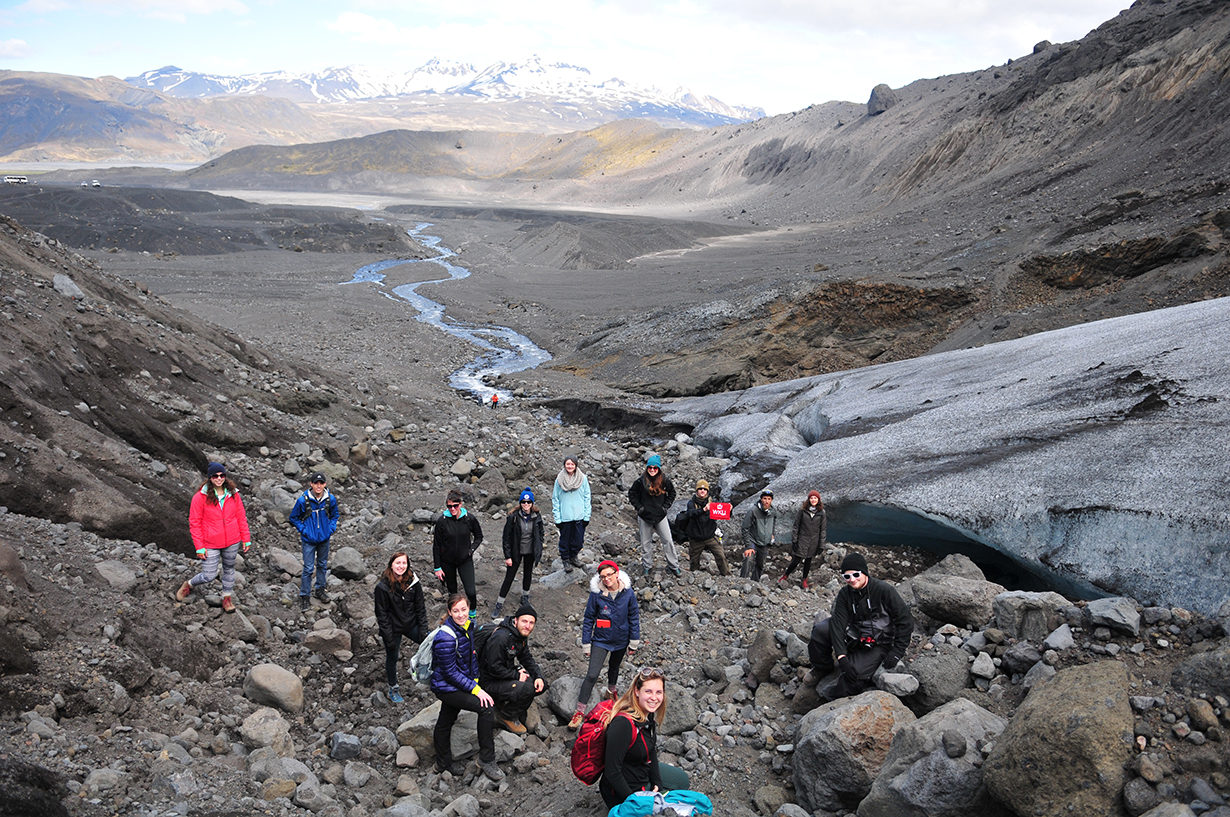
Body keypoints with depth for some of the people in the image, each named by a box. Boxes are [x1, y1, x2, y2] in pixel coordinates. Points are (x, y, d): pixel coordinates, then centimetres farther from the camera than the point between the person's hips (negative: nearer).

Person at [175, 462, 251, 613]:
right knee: (209, 576, -1)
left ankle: (227, 598, 36)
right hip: (211, 544, -3)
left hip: (232, 542, 3)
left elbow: (241, 517, 5)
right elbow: (194, 523, -7)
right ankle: (188, 585, 29)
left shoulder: (233, 494, -2)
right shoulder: (200, 497, -11)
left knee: (229, 569, 17)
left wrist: (246, 539, 4)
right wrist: (199, 547, -9)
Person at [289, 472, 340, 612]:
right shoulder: (303, 500, -16)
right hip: (309, 540, -3)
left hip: (324, 538, 3)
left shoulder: (331, 499, -8)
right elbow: (294, 517, -1)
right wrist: (303, 530, -8)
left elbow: (334, 515, 11)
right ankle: (304, 596, 11)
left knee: (322, 565, 18)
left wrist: (331, 528, -1)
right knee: (308, 568, -1)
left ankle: (320, 589, 36)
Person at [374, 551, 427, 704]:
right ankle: (393, 689, 36)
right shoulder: (382, 587, -19)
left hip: (411, 625, 3)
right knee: (392, 658, 13)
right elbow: (382, 614, -14)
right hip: (393, 628, -3)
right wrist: (389, 639, -14)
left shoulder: (413, 582, -10)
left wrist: (423, 630, -5)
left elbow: (420, 608, -2)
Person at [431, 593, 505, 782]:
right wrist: (476, 689, -22)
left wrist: (475, 679, 4)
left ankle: (444, 764, 42)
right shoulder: (446, 638, -29)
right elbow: (450, 673, -24)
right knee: (487, 707, -18)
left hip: (457, 683, 8)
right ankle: (486, 760, -8)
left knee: (445, 723, 24)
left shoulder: (467, 626, -3)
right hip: (446, 687, -8)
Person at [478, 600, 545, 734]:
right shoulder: (500, 638, -29)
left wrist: (538, 676, -6)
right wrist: (516, 675, -21)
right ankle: (506, 717, -4)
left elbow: (527, 658, 9)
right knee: (527, 688, -28)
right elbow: (494, 668, -27)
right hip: (491, 682, -9)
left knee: (541, 686, -1)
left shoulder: (521, 635, 1)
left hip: (508, 674, 9)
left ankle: (504, 702, 12)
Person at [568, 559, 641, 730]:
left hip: (621, 641, 3)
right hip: (601, 640, -3)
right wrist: (586, 644, -7)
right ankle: (579, 711, -4)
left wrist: (634, 643, 0)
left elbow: (634, 618, -4)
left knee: (614, 668, 27)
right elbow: (588, 619, -9)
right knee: (592, 675, -13)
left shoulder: (628, 593, -15)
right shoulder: (596, 594, -19)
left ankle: (611, 691, 57)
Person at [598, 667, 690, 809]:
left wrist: (657, 785, -1)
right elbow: (612, 772, -31)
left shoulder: (648, 713, -7)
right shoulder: (623, 724, -35)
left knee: (682, 779, 23)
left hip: (644, 777, 9)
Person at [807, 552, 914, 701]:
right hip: (853, 636, 5)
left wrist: (897, 651, -18)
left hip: (878, 644, -5)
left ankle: (831, 696, -3)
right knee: (821, 629, -17)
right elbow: (838, 624, -13)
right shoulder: (845, 594, -5)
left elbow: (906, 621, -14)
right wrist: (841, 656, -25)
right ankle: (822, 668, 9)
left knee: (856, 673, -30)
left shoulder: (884, 591, -19)